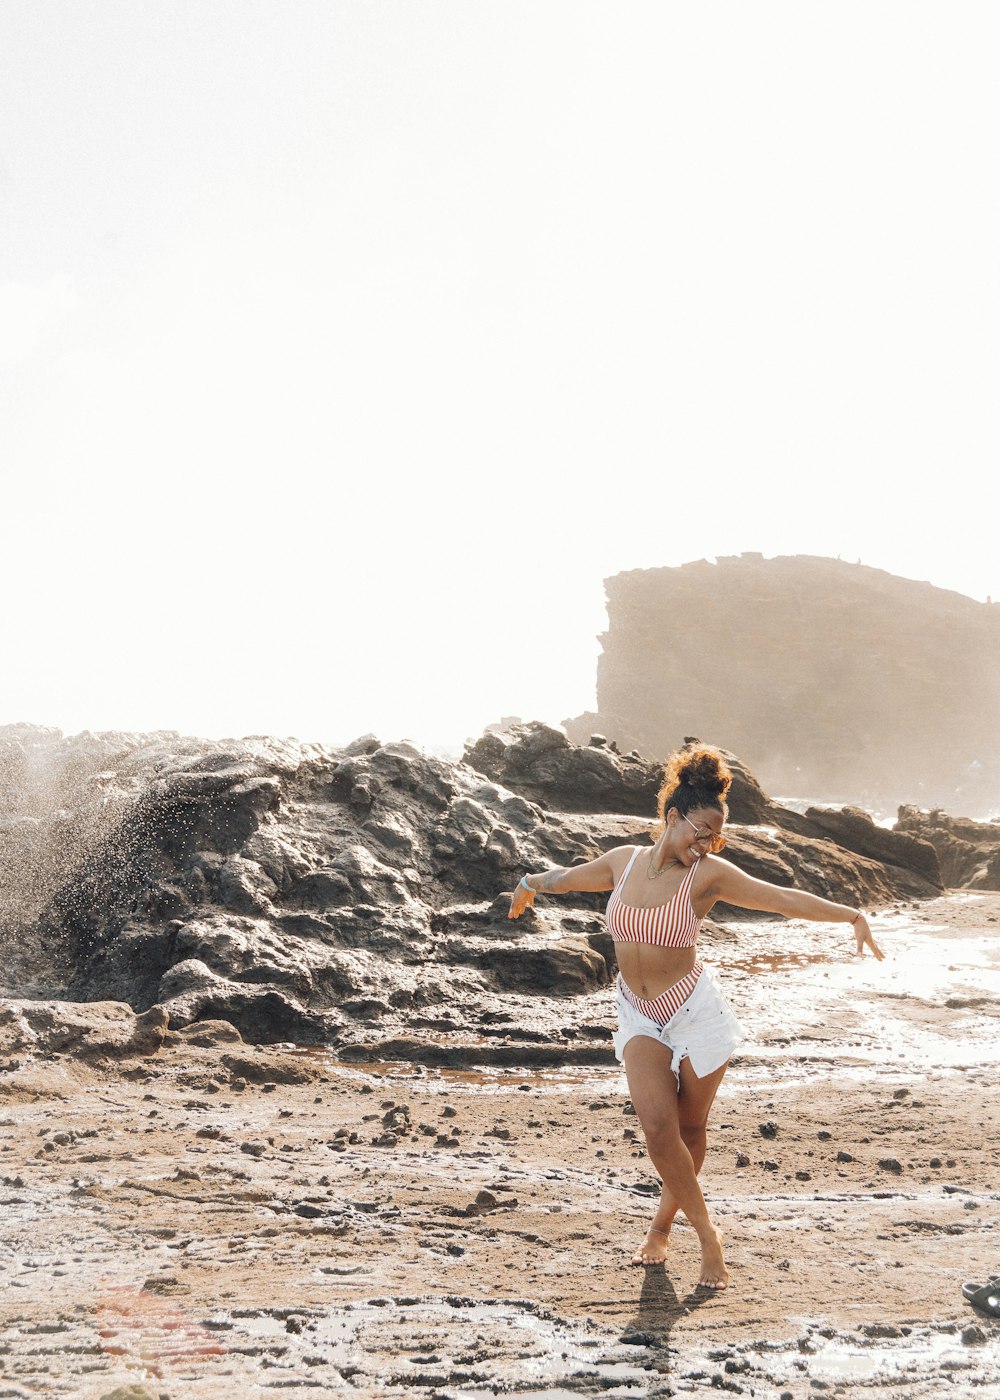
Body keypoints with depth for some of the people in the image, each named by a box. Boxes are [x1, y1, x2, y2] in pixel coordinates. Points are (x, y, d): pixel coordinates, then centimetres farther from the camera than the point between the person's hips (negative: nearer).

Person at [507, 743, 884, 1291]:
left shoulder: (708, 873, -9)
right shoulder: (623, 861, 0)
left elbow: (784, 898, -18)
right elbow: (570, 877, 21)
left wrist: (850, 915, -28)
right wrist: (532, 883, 34)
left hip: (694, 1010, -2)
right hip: (639, 1015, 2)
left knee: (689, 1129, 7)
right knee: (658, 1125, -15)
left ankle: (662, 1224, 31)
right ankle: (706, 1234, 1)